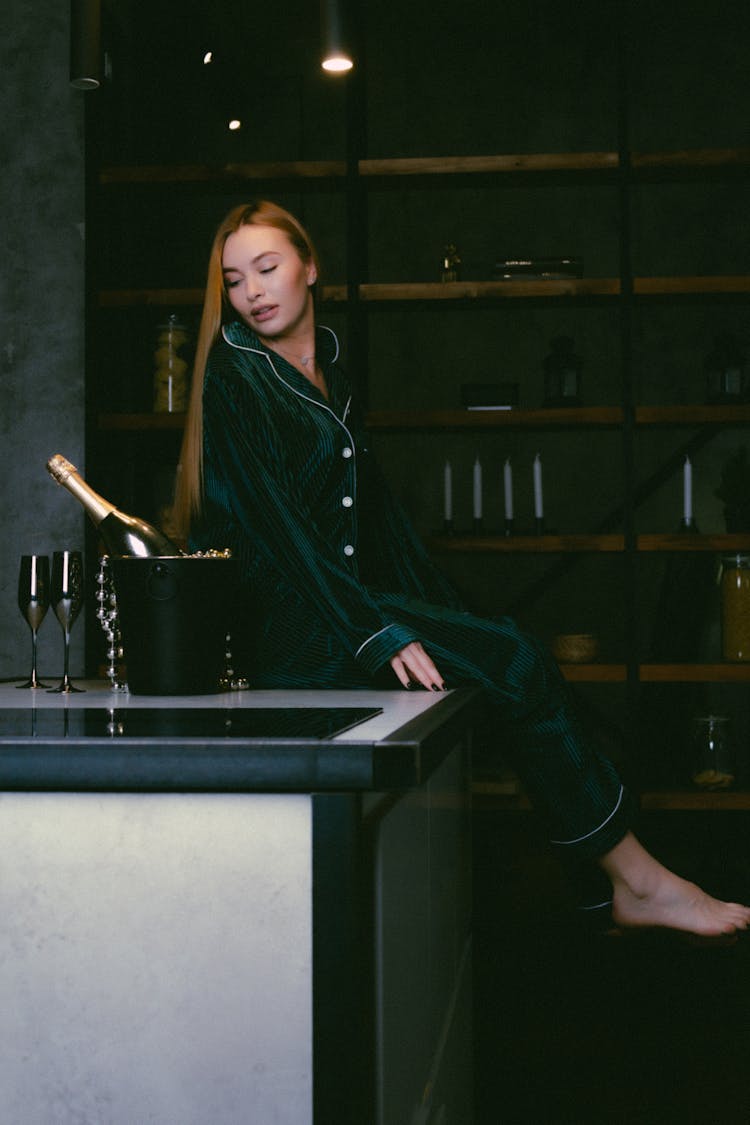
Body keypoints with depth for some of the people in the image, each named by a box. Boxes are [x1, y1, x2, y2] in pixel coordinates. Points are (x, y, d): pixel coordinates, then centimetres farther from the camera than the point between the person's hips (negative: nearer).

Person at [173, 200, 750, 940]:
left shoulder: (328, 371, 19)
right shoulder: (236, 377, -6)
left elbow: (373, 505, 19)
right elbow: (277, 520, -16)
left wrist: (443, 619, 11)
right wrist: (378, 635, -24)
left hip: (336, 604, 7)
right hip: (283, 625, -7)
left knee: (517, 660, -11)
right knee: (518, 665, -18)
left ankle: (620, 886, -11)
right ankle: (637, 881, -10)